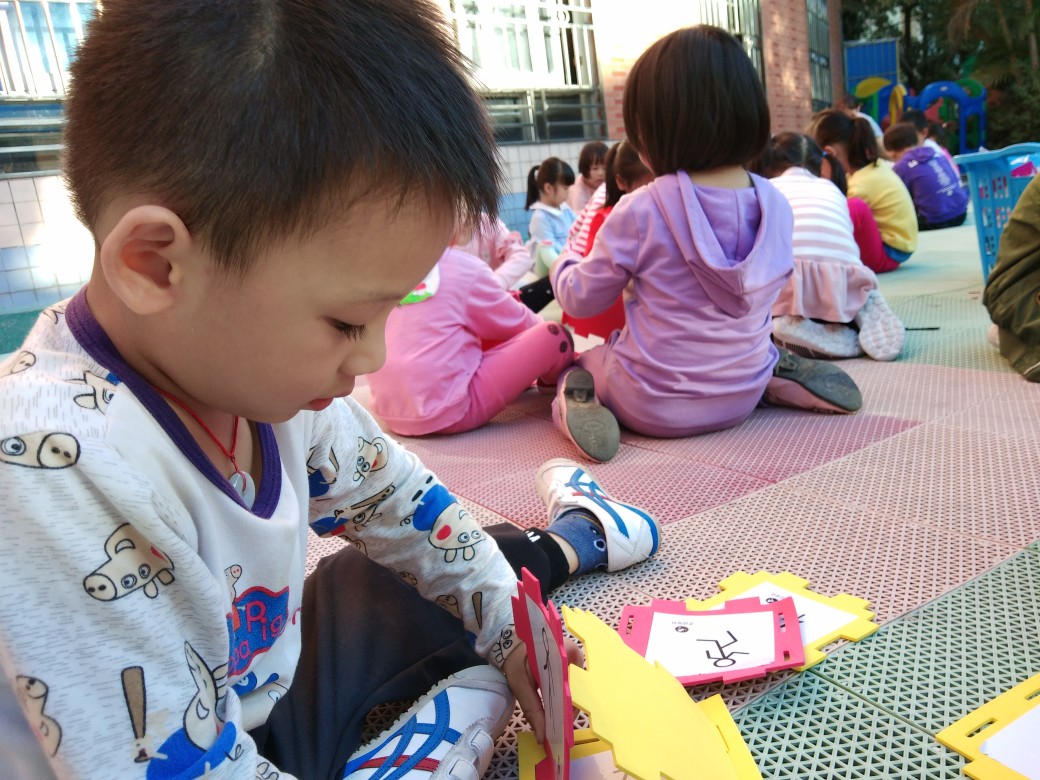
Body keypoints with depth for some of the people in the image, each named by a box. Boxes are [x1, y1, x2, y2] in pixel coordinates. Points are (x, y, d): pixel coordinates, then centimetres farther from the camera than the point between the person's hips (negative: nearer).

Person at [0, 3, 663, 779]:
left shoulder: (256, 365, -13)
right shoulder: (64, 478, -37)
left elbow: (393, 497, 1)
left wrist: (510, 632, 3)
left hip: (273, 684, 7)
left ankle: (567, 543, 34)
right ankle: (476, 696, 5)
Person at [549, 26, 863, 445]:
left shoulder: (640, 212, -21)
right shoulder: (775, 204, -6)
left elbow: (580, 300, -6)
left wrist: (561, 264, 16)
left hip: (655, 404, -4)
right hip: (743, 395, 4)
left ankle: (580, 401, -8)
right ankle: (776, 375, 11)